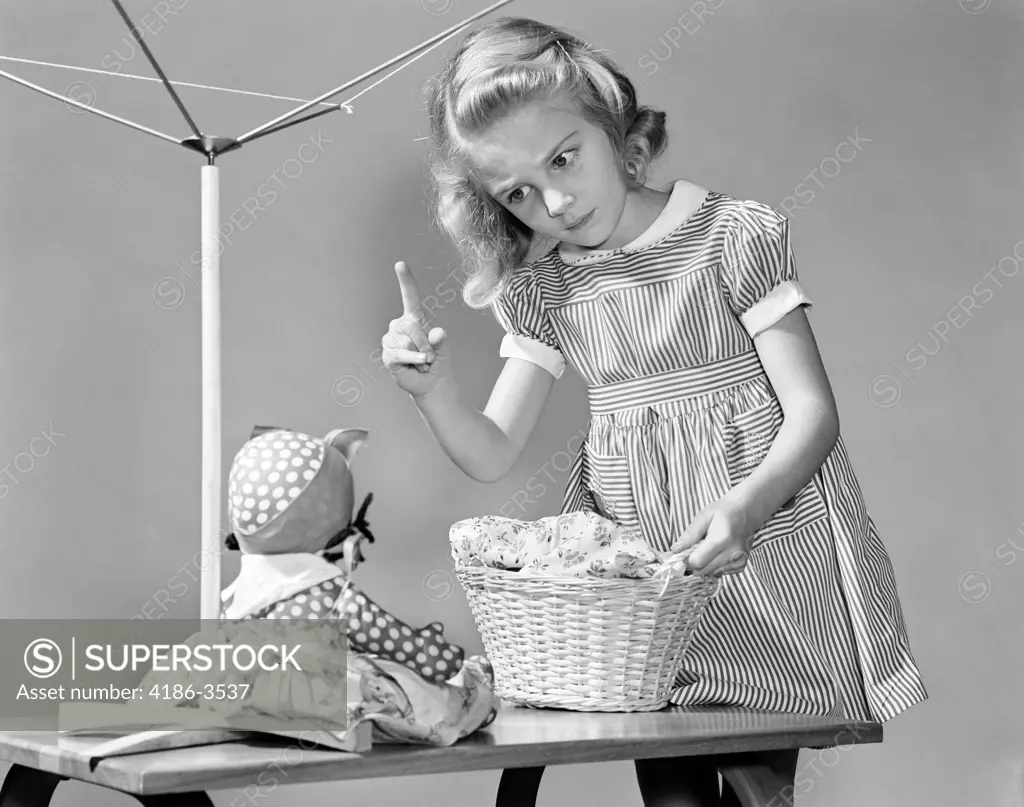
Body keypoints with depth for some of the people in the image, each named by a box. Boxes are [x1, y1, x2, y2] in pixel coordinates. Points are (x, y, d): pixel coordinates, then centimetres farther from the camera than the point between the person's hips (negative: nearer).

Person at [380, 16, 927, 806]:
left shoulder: (733, 233, -8)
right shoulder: (541, 287, 6)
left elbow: (812, 409, -10)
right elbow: (492, 455, 6)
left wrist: (749, 503, -29)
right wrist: (435, 391, -15)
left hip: (764, 541, -3)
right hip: (639, 563, 3)